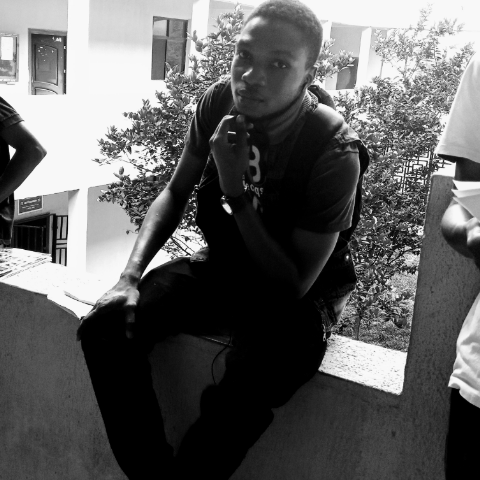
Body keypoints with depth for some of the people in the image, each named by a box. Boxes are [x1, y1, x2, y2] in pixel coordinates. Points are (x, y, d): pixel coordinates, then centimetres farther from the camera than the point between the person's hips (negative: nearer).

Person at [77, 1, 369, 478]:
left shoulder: (334, 152, -25)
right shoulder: (220, 102, -9)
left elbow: (293, 285, -21)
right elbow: (175, 193, 4)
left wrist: (237, 191, -29)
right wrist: (130, 276, -9)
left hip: (296, 297, -5)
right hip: (220, 265, 6)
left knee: (236, 401, -35)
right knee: (104, 326, -17)